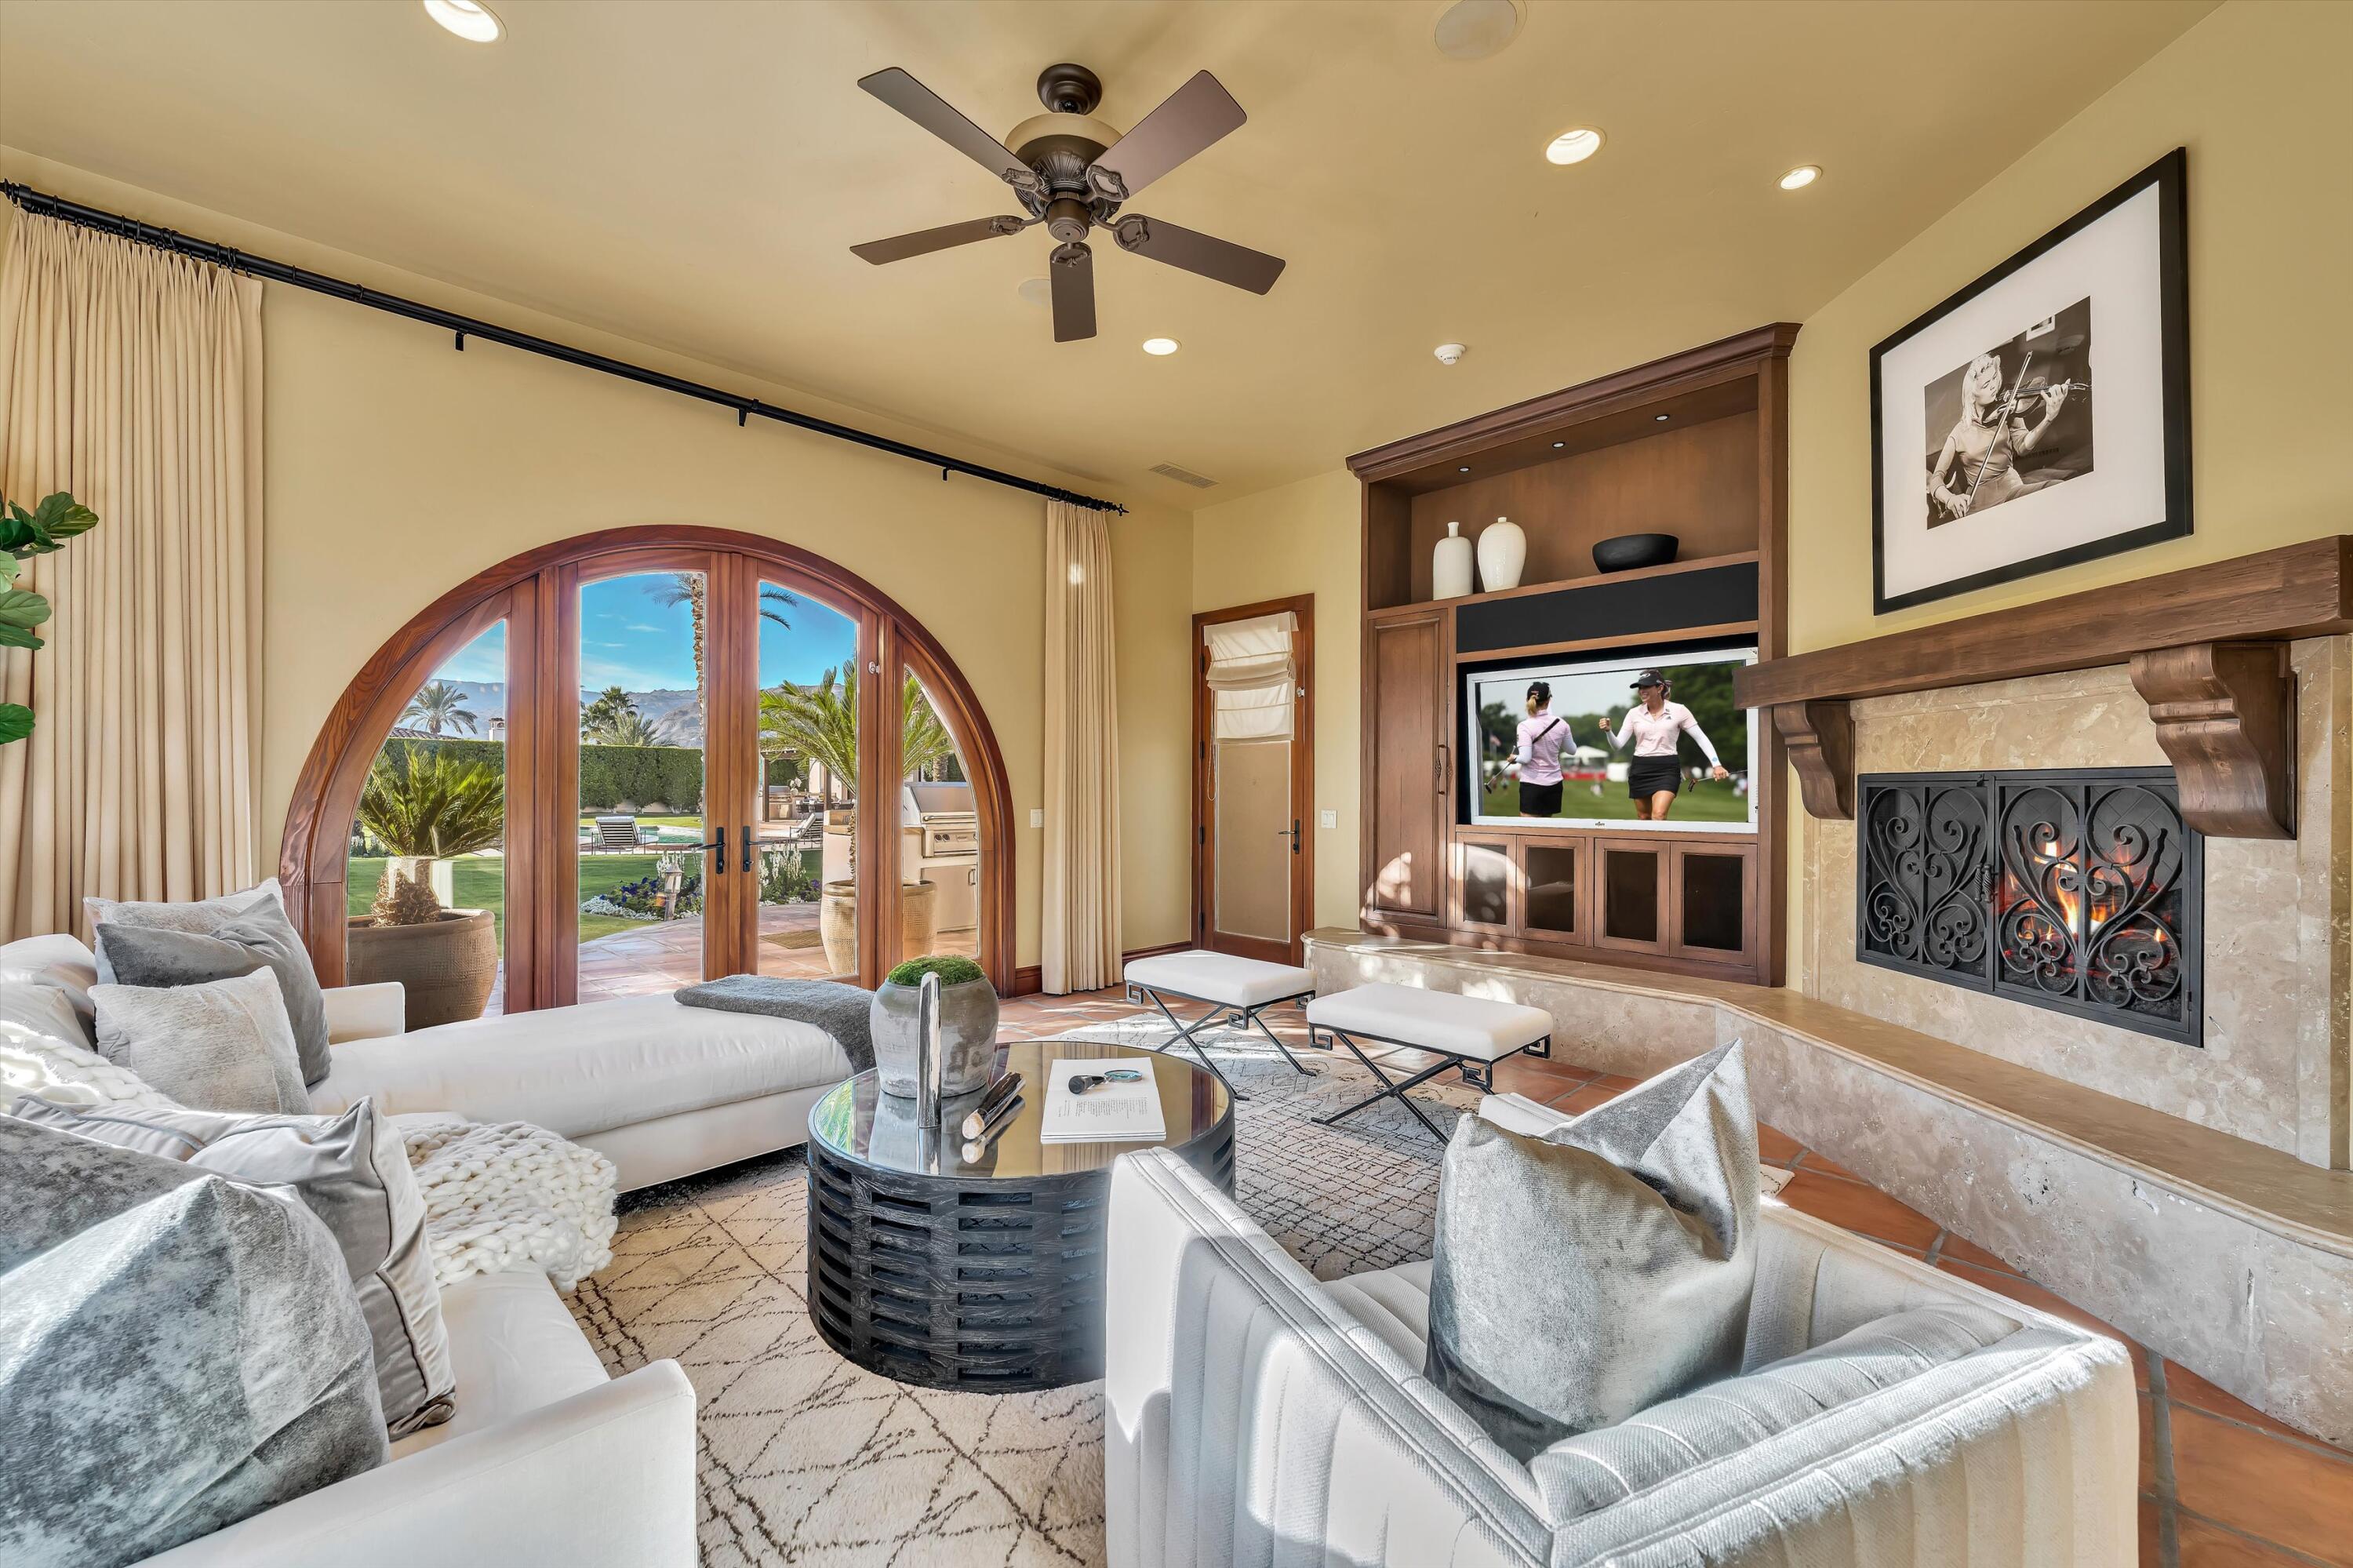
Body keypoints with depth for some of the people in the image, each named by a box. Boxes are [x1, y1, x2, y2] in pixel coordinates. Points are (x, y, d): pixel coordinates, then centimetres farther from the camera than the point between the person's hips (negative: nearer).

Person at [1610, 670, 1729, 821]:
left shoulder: (1679, 710, -1)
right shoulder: (1634, 713, 4)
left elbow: (1701, 738, 2)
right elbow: (1618, 745, 1)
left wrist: (1716, 765, -6)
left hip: (1667, 769, -3)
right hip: (1640, 769, 3)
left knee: (1659, 815, -20)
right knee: (1643, 818, 10)